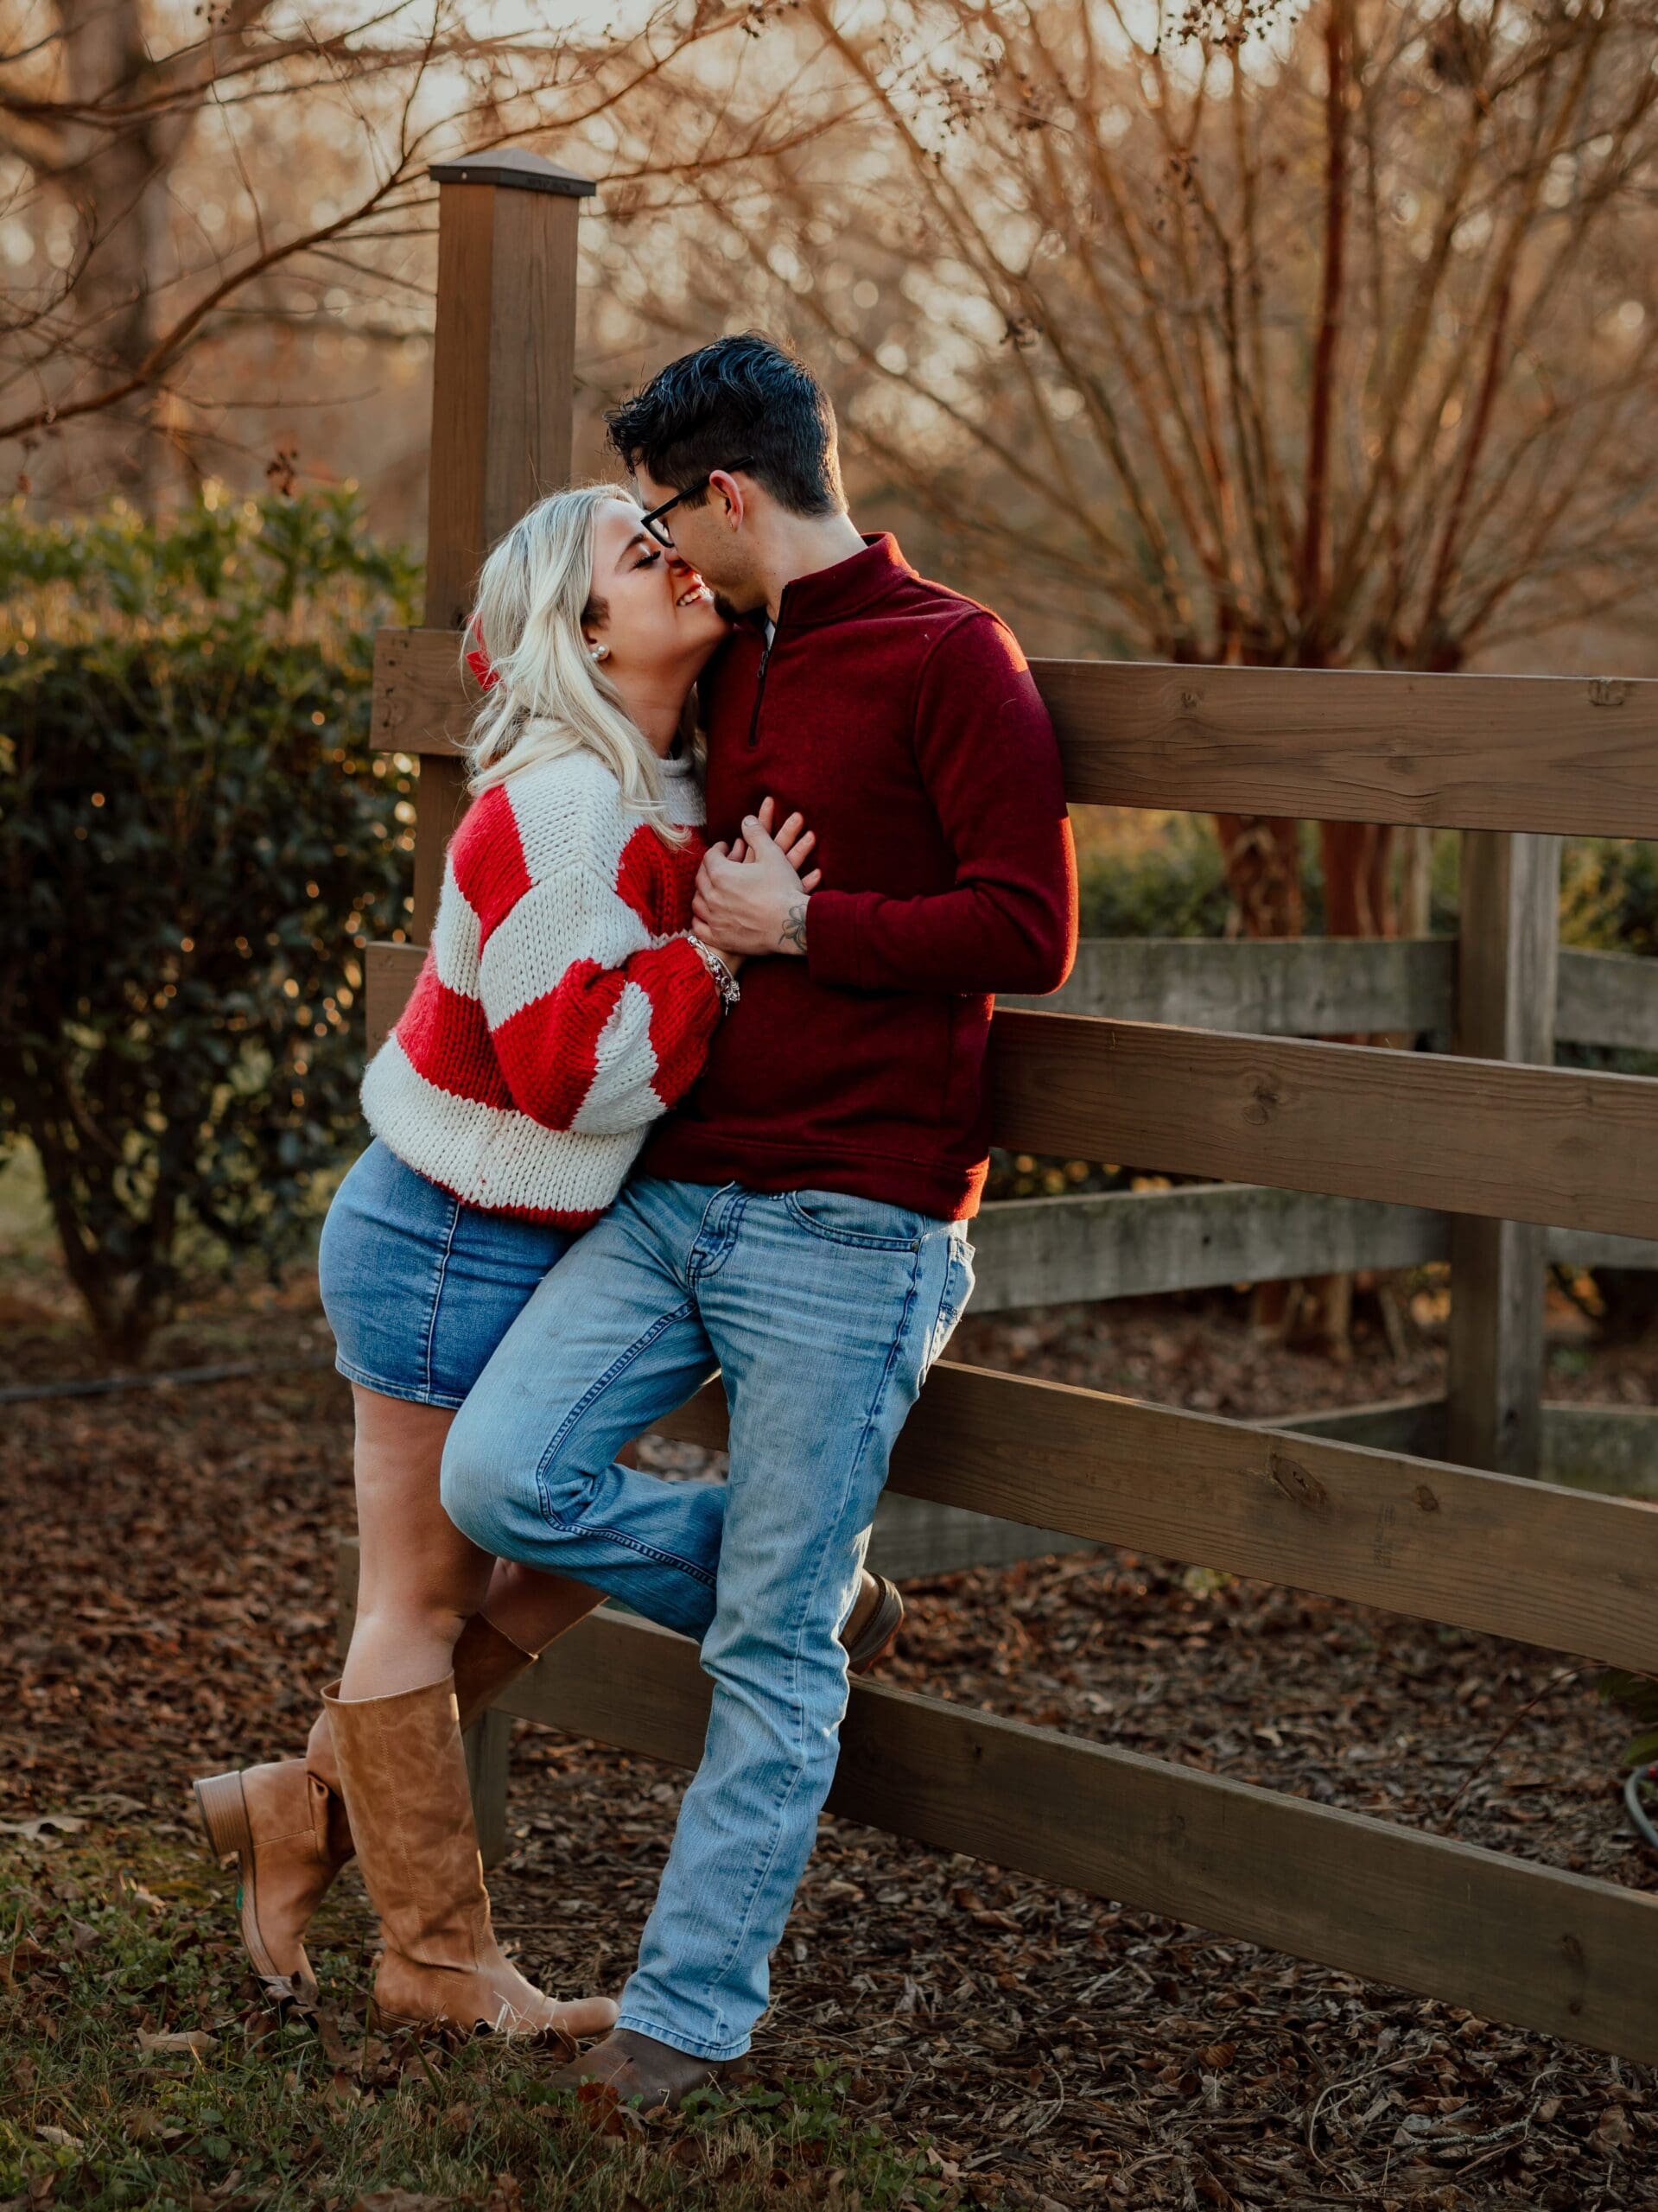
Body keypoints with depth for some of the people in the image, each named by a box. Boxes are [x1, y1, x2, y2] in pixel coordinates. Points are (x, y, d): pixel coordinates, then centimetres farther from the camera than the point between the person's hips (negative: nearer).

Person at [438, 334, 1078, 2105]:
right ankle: (803, 1585, 15)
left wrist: (797, 926, -11)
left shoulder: (948, 659, -7)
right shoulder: (734, 671, 17)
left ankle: (694, 2004, 12)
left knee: (775, 1656, -1)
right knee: (499, 1477, -9)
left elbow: (1028, 931, -14)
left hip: (848, 1225, -7)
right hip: (680, 1192, 7)